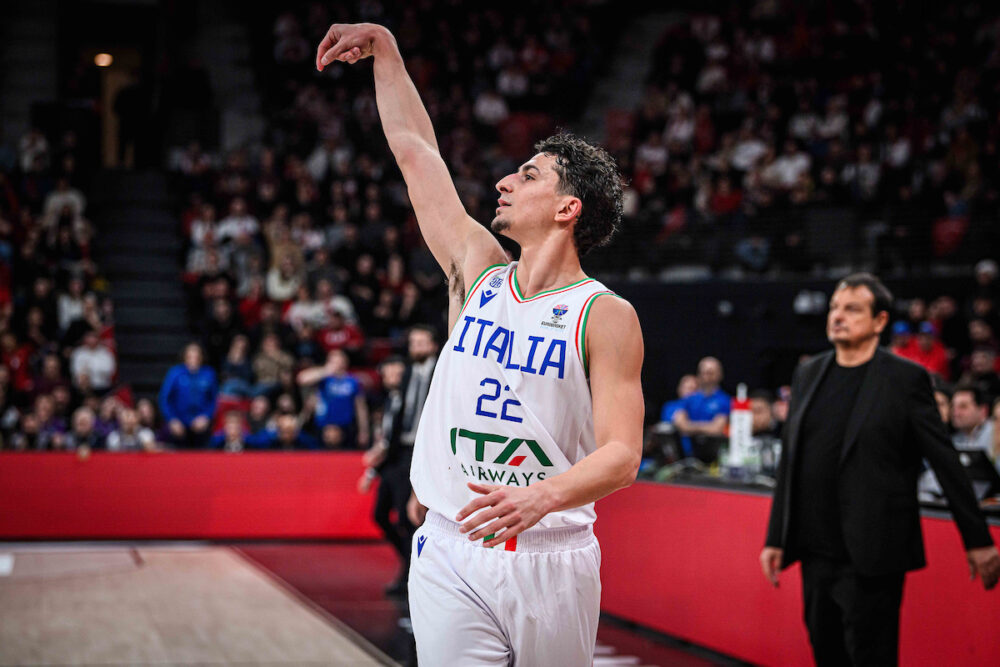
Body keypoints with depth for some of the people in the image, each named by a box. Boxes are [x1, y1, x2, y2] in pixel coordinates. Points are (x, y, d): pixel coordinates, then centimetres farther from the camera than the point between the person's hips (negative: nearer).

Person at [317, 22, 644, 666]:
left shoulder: (607, 316, -3)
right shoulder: (478, 272, 9)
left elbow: (622, 454, -10)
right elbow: (415, 149, 17)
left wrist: (541, 496, -28)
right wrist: (384, 47, 21)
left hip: (552, 558, -3)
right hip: (451, 553, 3)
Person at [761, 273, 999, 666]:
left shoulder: (905, 379, -6)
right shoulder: (808, 375, 10)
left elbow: (946, 463, -5)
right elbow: (790, 462, 14)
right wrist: (776, 538, 12)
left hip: (871, 556, -6)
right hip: (816, 550, 6)